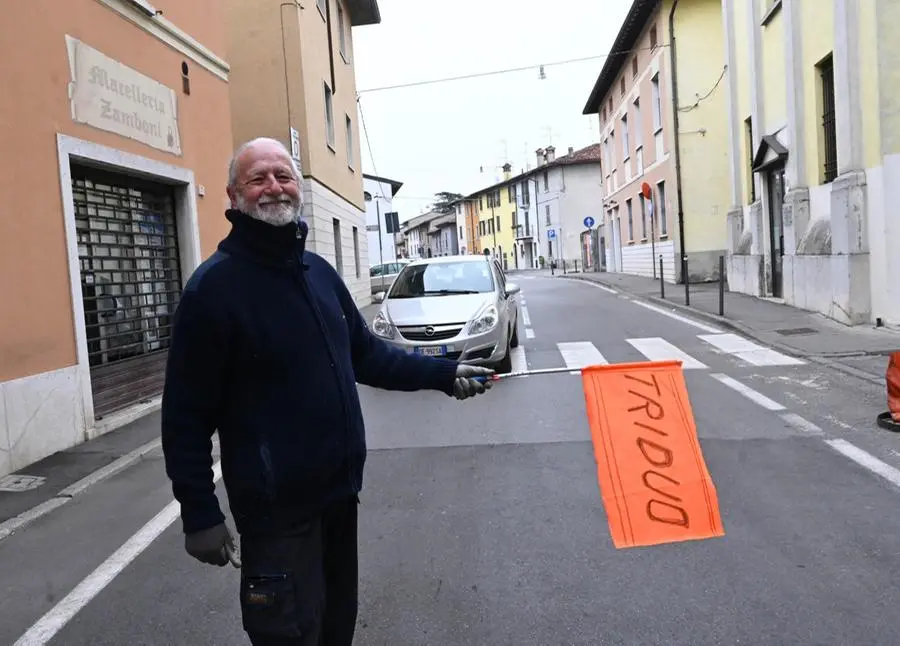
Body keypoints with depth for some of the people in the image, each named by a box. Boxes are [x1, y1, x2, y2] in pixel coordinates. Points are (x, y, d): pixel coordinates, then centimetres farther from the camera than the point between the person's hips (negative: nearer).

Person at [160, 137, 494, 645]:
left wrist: (443, 374, 8)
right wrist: (199, 514, -14)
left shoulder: (319, 271, 6)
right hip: (275, 506, -6)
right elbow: (187, 413, -14)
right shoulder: (214, 285, -15)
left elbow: (366, 354, 14)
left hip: (339, 491, 7)